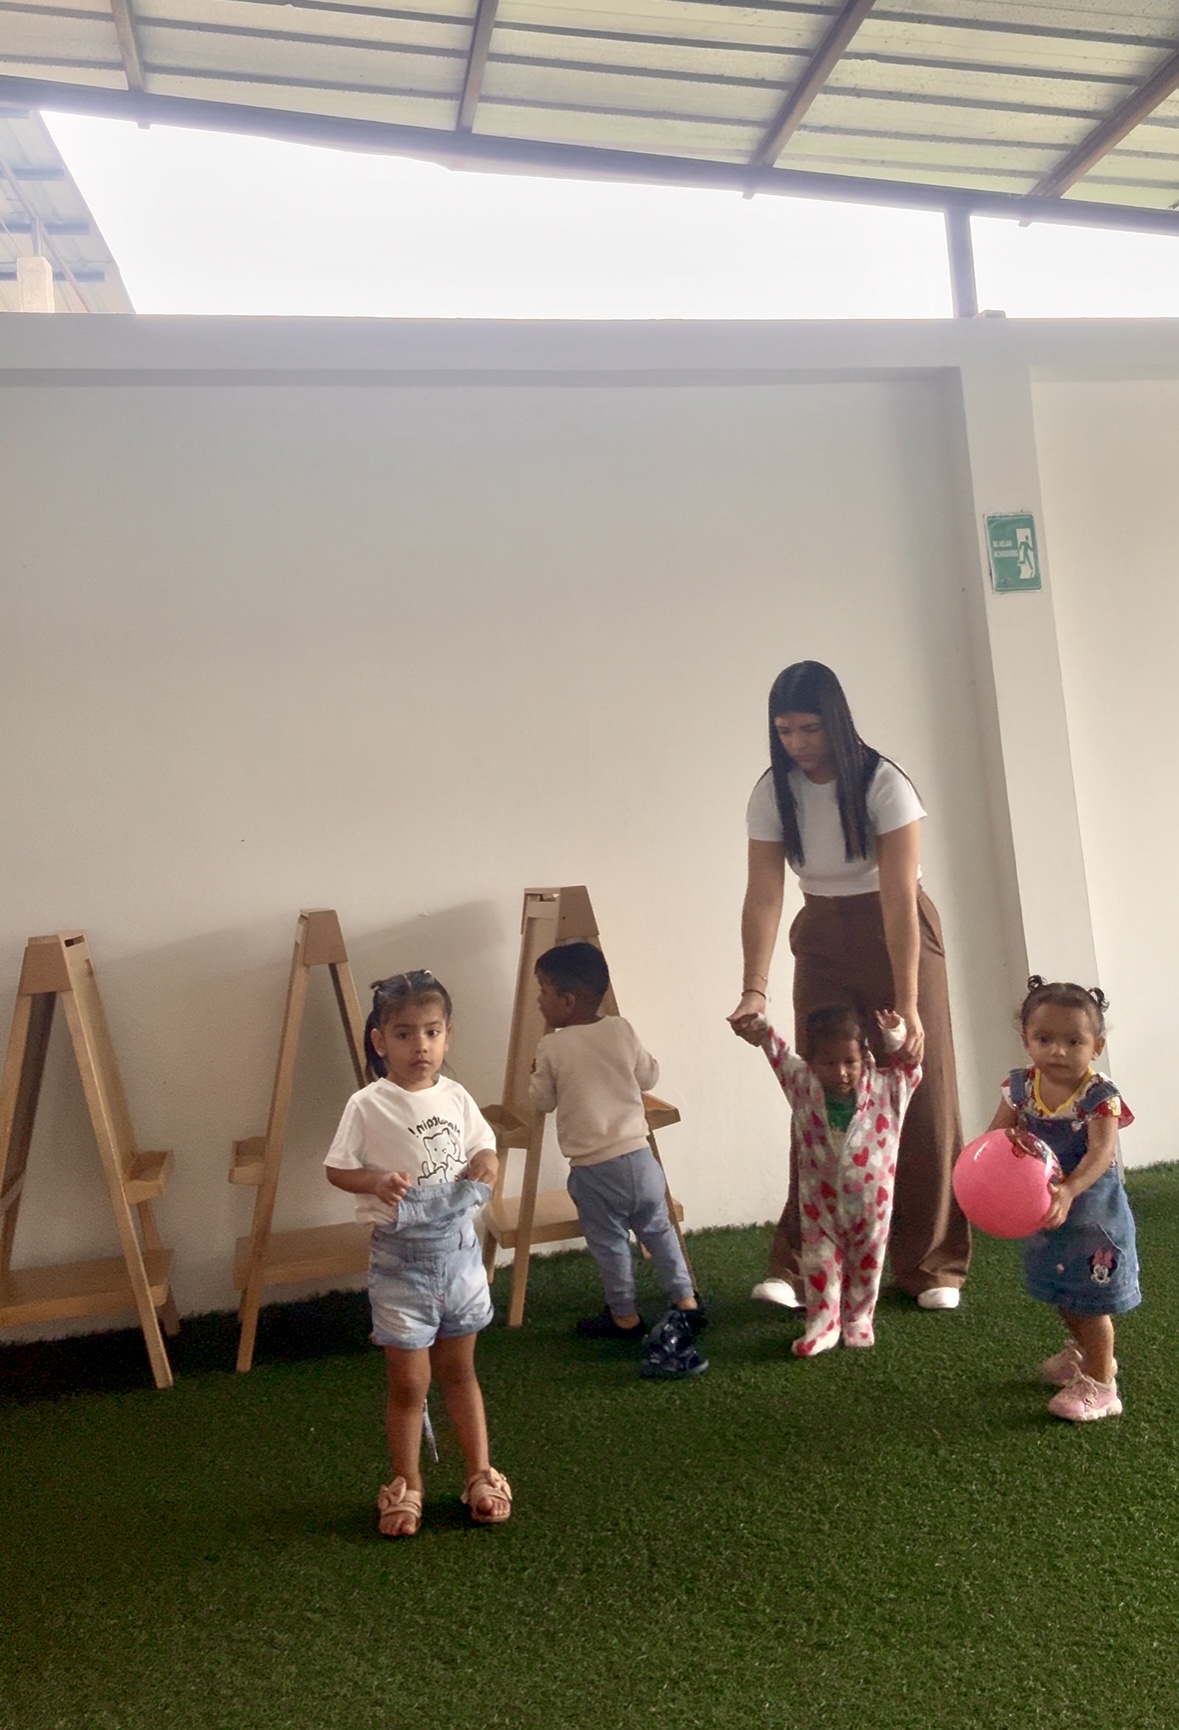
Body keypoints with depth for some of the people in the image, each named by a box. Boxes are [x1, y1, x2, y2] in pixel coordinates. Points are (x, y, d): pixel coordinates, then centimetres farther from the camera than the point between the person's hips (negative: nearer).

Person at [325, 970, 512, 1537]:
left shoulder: (457, 1098, -3)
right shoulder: (368, 1106, -15)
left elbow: (482, 1146, 11)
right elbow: (336, 1169, -8)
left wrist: (486, 1164, -12)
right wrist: (377, 1181, -27)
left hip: (459, 1250, 4)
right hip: (400, 1259, -3)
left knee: (459, 1370, 19)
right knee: (408, 1382, 8)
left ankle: (480, 1473, 34)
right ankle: (406, 1487, 29)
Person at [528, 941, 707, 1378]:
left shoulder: (552, 1048, -11)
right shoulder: (622, 1031, -2)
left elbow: (542, 1101, 2)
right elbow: (649, 1078, 10)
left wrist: (536, 1072, 19)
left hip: (593, 1170, -4)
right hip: (639, 1156, 4)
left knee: (609, 1244, 13)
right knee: (659, 1230, 21)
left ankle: (625, 1317, 26)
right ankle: (685, 1302, 28)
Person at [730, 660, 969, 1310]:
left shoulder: (884, 785, -20)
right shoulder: (773, 793, -10)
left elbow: (898, 897, -25)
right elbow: (762, 895, -14)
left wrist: (906, 1005, -28)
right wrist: (754, 988, -27)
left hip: (898, 933, -2)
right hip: (822, 942, 3)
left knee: (920, 1100, 1)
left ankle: (932, 1268, 14)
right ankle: (797, 1268, 5)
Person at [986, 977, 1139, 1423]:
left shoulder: (1099, 1095, -23)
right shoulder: (1022, 1087, -8)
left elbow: (1101, 1152, -32)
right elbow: (996, 1134, -6)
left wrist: (1068, 1191, -46)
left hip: (1091, 1210, -6)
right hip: (1043, 1210, 6)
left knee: (1091, 1301, 5)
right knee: (1063, 1295, 24)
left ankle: (1099, 1385, 21)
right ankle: (1085, 1352, 50)